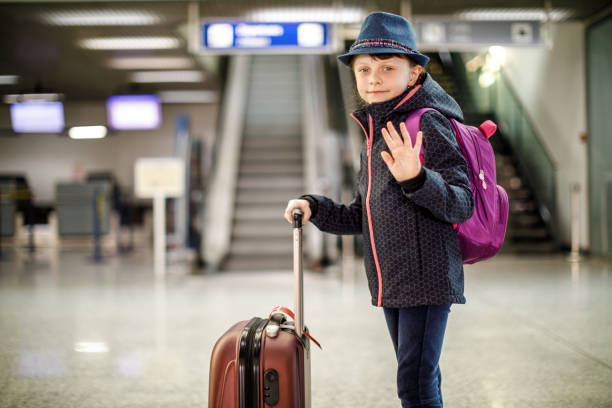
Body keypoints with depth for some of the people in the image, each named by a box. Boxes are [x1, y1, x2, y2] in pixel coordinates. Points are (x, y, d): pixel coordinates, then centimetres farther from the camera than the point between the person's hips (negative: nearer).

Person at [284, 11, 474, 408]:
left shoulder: (427, 125, -12)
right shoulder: (374, 138, 15)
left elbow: (462, 204, -19)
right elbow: (362, 217, 20)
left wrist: (415, 179, -34)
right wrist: (314, 208, 7)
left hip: (427, 278, -9)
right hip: (391, 284, 9)